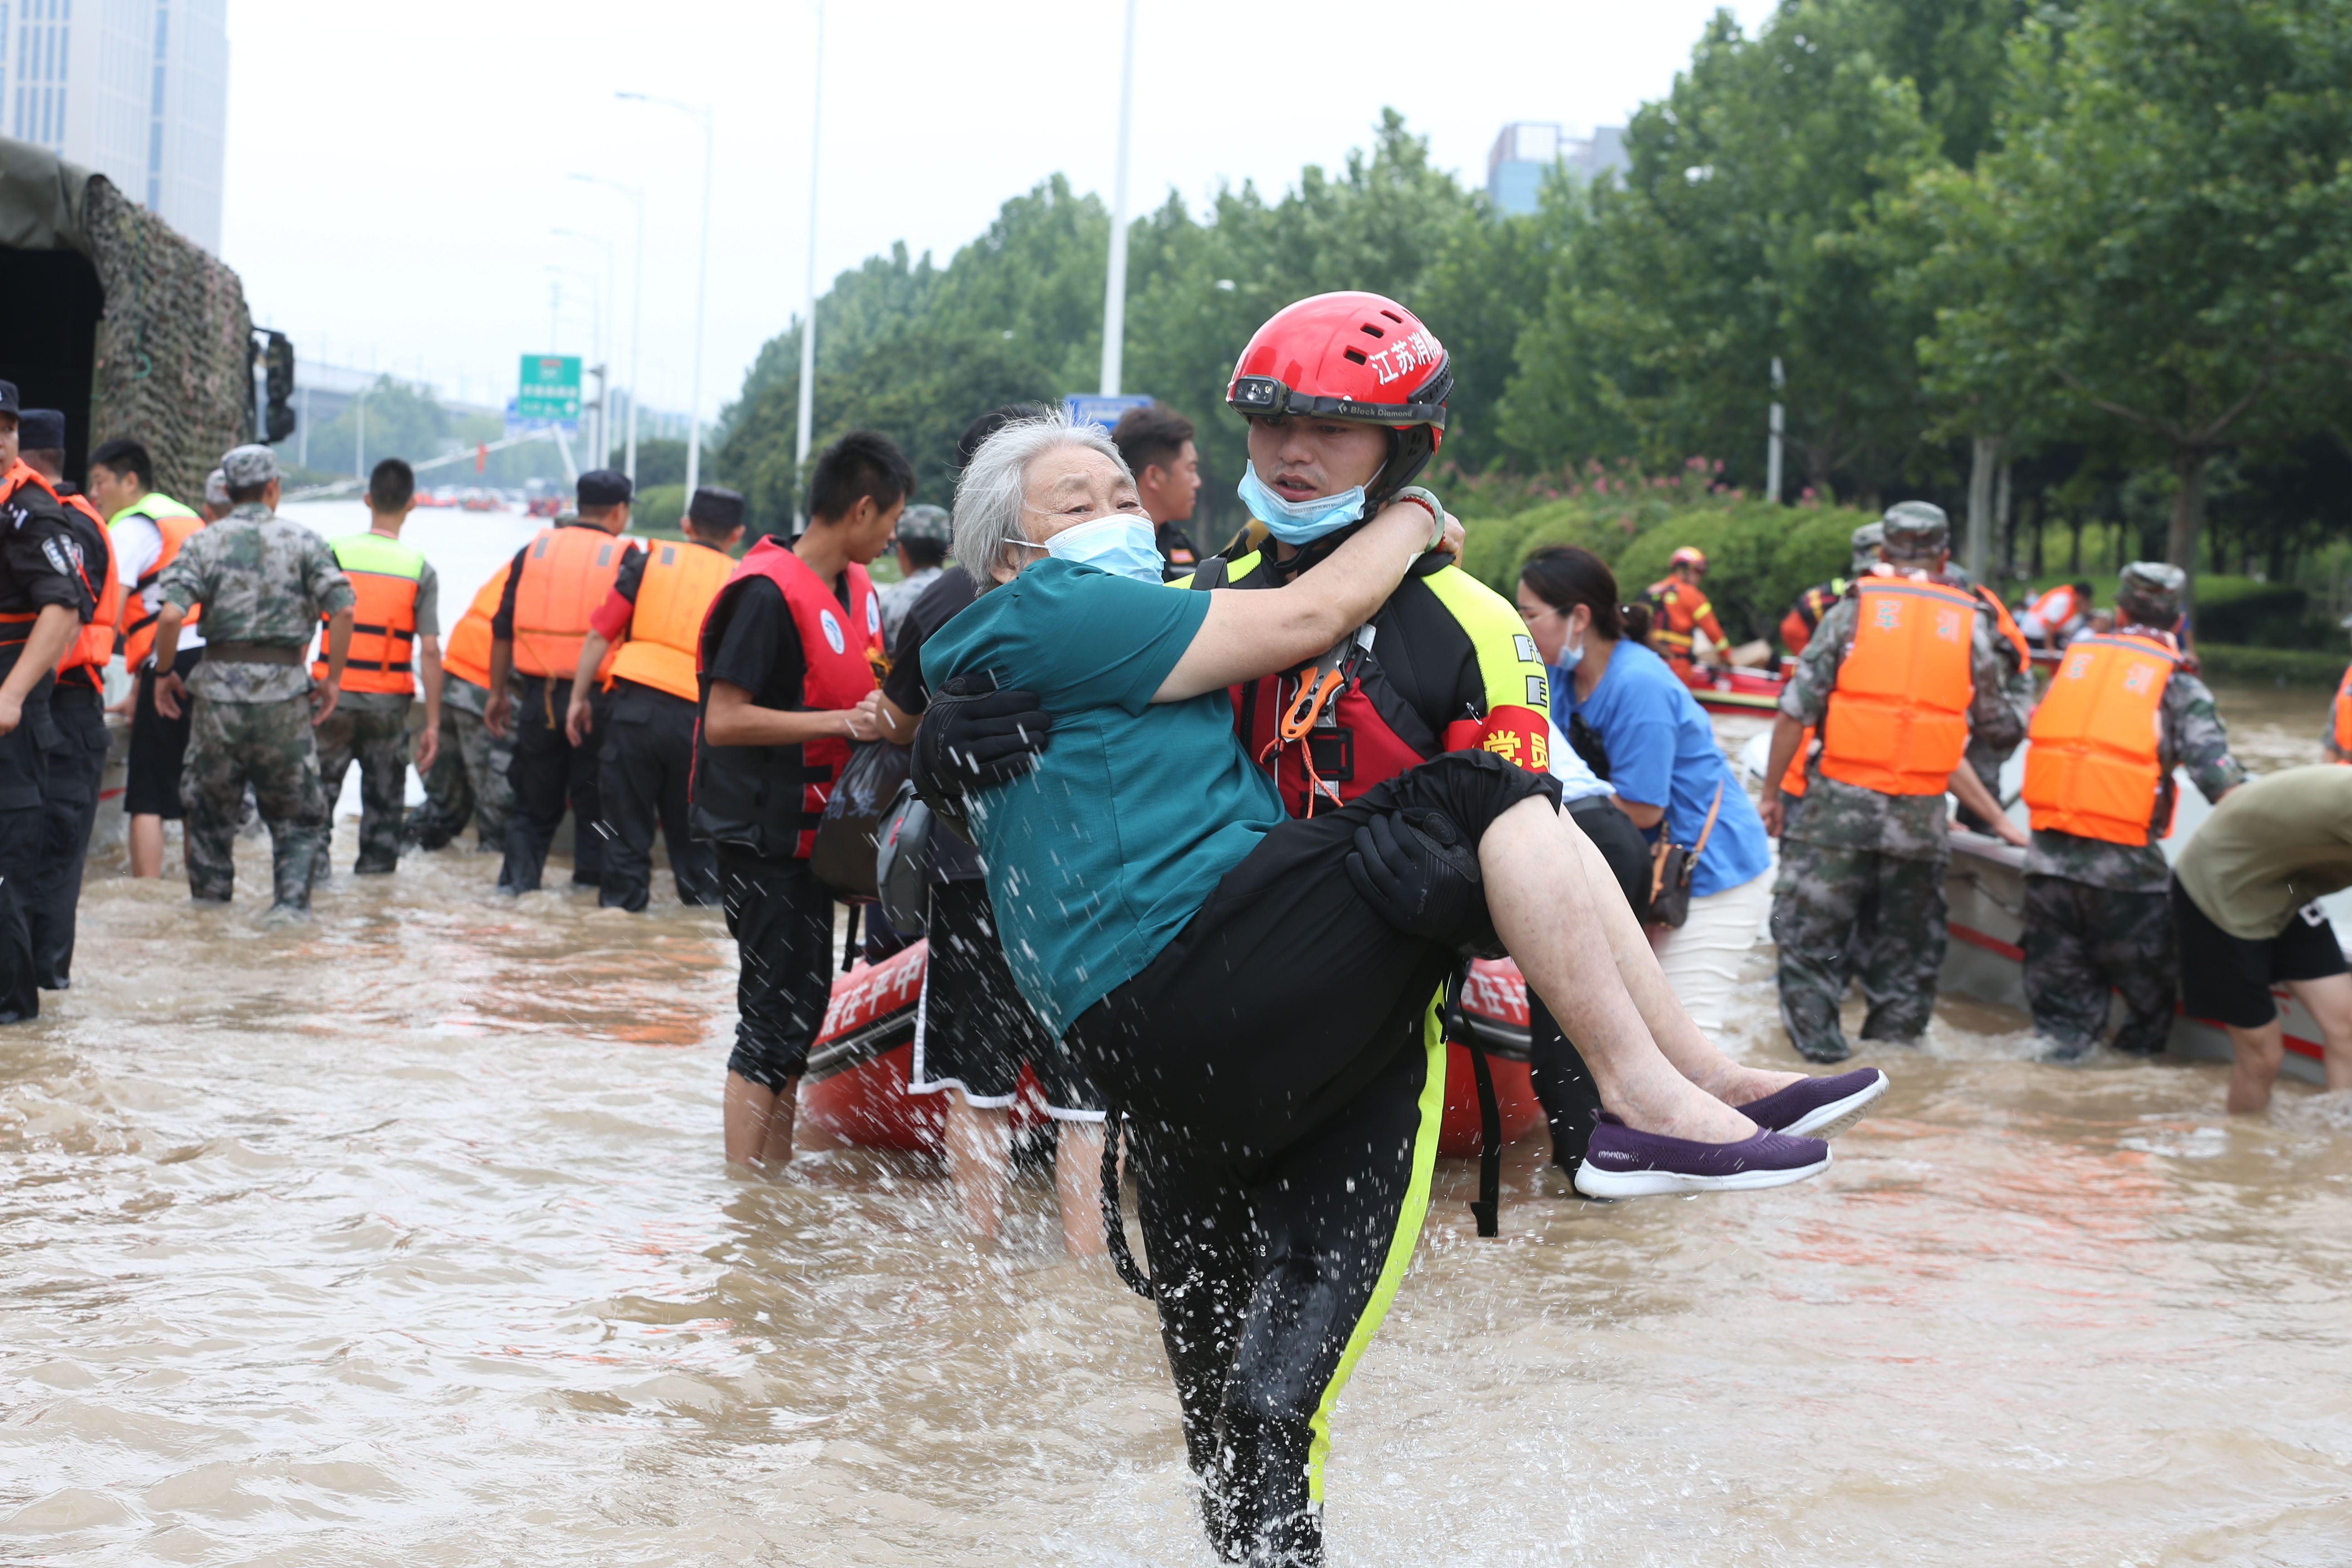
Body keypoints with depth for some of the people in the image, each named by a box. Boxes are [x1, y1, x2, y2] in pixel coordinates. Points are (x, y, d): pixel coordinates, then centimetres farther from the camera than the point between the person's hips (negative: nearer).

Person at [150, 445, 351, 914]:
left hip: (220, 687, 1)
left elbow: (171, 614, -12)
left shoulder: (204, 543, 2)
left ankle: (210, 900, 20)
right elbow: (342, 611, -8)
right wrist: (333, 679, 2)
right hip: (284, 690, -1)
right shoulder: (303, 542, 2)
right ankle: (291, 900, -1)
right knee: (296, 811, 10)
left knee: (210, 805, 15)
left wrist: (164, 673, 2)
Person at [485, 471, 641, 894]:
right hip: (596, 696, -3)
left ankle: (518, 875, 7)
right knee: (594, 795, 8)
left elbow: (503, 629, 9)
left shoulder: (533, 551, 8)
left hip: (539, 695, 3)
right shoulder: (624, 558, -1)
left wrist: (498, 692, 15)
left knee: (534, 798, 12)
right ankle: (592, 876, 9)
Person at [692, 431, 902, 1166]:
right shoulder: (768, 592, -19)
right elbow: (724, 720, -23)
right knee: (774, 1017, -7)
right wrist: (843, 722, -25)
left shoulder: (856, 587, 9)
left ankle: (779, 1169, 26)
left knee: (804, 1003, 16)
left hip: (812, 830, 9)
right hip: (763, 836, -9)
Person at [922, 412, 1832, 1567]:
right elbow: (1310, 617, 0)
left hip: (1170, 1087, 11)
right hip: (1199, 981, -11)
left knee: (1242, 1416, 12)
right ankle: (1654, 1102, -14)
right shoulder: (1051, 612, -1)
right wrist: (1415, 513, 17)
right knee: (1490, 802, -12)